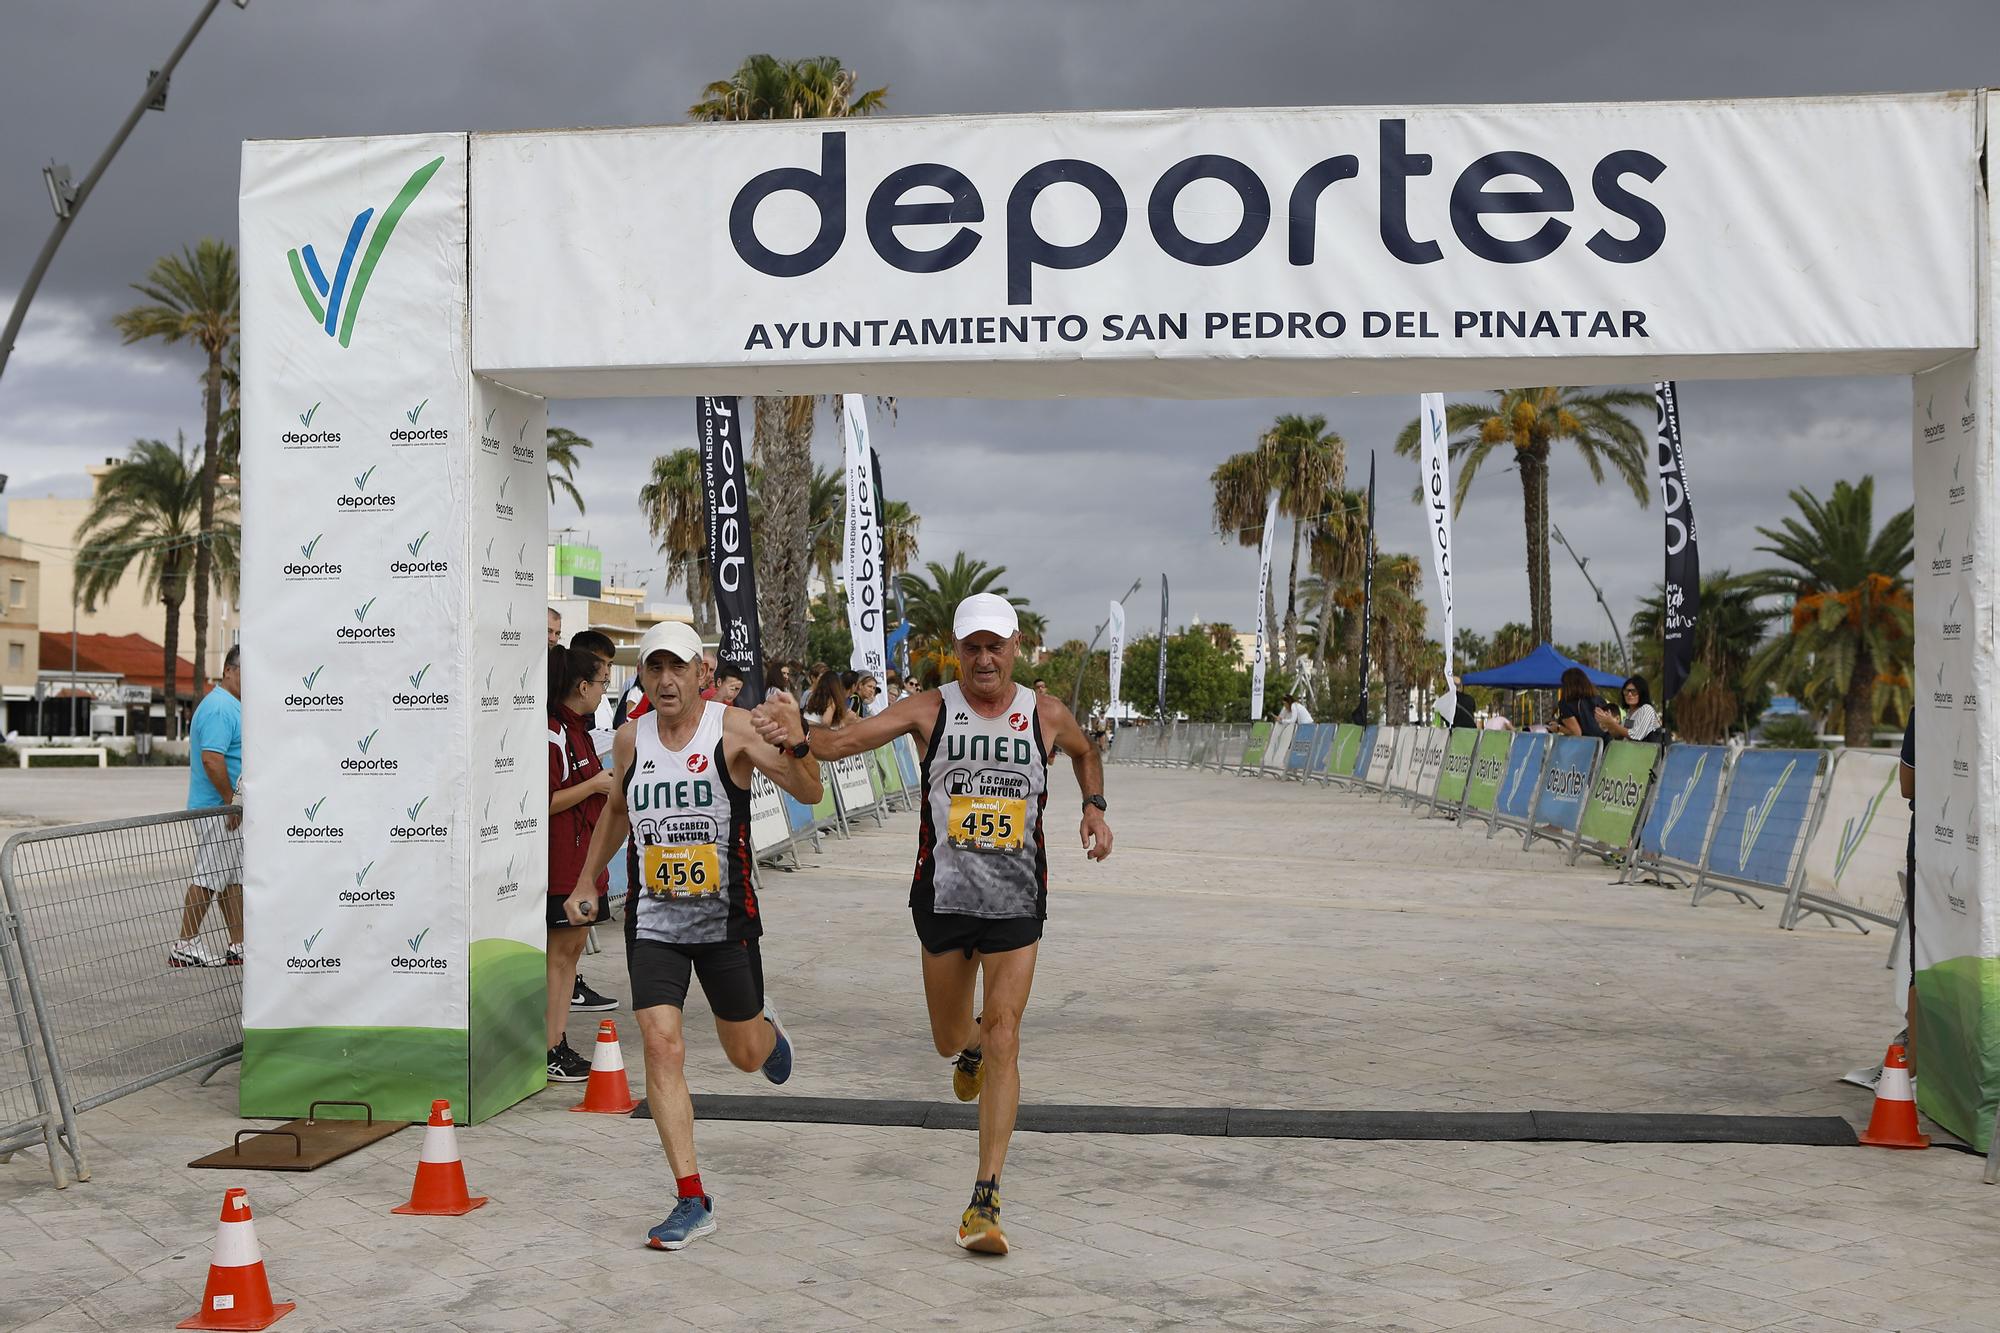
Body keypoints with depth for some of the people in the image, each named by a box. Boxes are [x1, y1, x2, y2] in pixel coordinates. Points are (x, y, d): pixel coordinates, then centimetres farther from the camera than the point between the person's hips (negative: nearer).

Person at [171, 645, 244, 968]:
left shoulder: (232, 705, 17)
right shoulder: (220, 708, -17)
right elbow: (211, 759, -26)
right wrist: (230, 801, -21)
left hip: (231, 810, 10)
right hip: (217, 810, -10)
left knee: (234, 880, 11)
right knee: (209, 879, -5)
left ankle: (237, 948, 15)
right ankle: (184, 948, 2)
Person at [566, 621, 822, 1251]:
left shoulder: (734, 727, -11)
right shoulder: (632, 738, 2)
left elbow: (808, 794, -22)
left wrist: (797, 744, -41)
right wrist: (586, 882, 20)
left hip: (726, 920, -2)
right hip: (652, 921, 2)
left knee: (746, 1055, 11)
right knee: (662, 1047, -12)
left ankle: (766, 1027, 50)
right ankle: (692, 1201, -5)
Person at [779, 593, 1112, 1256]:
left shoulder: (1046, 715, 0)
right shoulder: (930, 709, -5)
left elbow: (1086, 753, 24)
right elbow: (850, 738, -17)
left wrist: (1094, 808, 11)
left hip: (1016, 903, -1)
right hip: (943, 897, 1)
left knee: (1004, 1042, -11)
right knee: (950, 1042, 15)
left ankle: (986, 1202, -8)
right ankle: (973, 1046, 56)